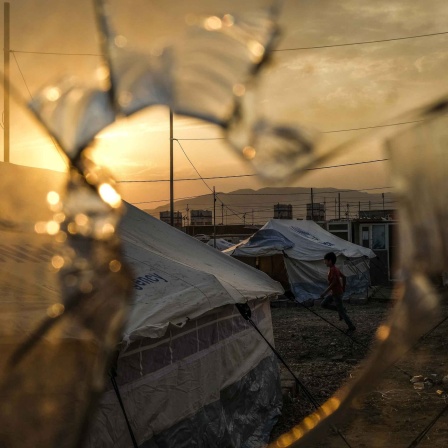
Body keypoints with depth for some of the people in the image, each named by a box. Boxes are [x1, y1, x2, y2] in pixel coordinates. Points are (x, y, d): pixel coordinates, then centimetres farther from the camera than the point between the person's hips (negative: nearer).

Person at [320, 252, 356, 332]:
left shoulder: (332, 270, -21)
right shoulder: (335, 269, 8)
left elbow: (334, 282, -28)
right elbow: (344, 277, 15)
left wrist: (325, 292, -26)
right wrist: (343, 288, 21)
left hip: (337, 293, -10)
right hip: (334, 293, 10)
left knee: (341, 311, 0)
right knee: (323, 304, 12)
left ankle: (351, 327, 9)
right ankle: (341, 310, 14)